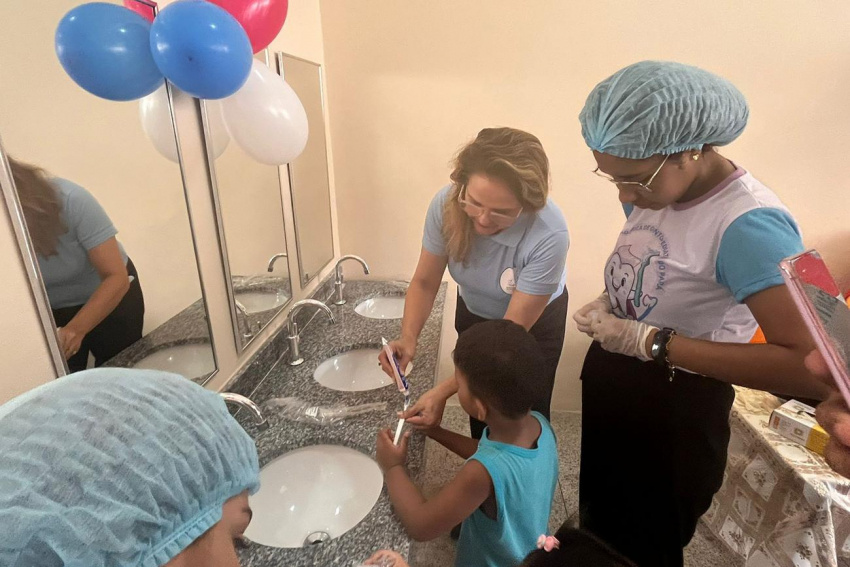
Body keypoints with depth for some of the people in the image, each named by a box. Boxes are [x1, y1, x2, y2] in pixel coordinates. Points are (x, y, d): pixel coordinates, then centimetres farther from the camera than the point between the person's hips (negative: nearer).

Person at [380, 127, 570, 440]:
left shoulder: (549, 236, -39)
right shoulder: (446, 204, -29)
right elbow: (425, 282, -16)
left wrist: (444, 391, -36)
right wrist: (408, 338, -34)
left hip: (534, 321, -2)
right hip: (474, 312, 3)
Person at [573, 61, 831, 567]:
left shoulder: (749, 226, -28)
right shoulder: (656, 186, -5)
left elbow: (812, 369, -35)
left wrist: (651, 342, -33)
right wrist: (609, 303, -8)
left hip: (676, 411, -7)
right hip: (612, 382, 7)